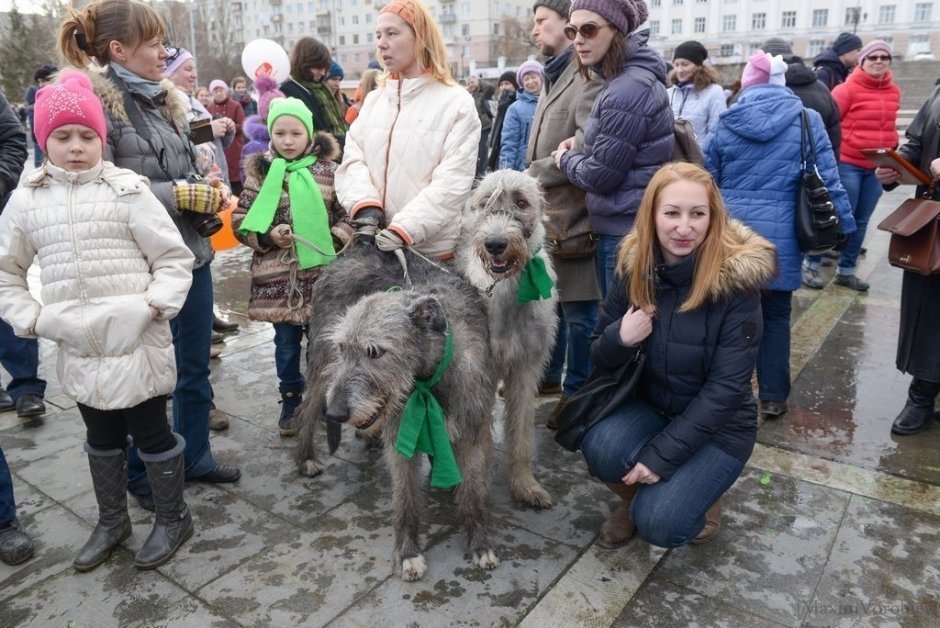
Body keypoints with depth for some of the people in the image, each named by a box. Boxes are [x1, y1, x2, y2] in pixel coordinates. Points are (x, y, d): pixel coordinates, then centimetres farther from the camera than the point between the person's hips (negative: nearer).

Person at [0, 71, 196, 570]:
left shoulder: (127, 190, -7)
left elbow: (174, 258, -5)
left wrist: (153, 307, -15)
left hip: (137, 343, -4)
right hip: (77, 348, 4)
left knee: (151, 434, 8)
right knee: (101, 439, 20)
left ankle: (172, 518, 29)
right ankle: (111, 521, 39)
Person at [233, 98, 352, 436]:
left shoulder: (327, 169, 1)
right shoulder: (260, 170, 1)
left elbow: (347, 214, 8)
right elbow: (240, 221, 2)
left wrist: (337, 237, -10)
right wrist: (268, 235, -14)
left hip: (321, 272, 0)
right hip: (278, 274, 0)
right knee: (286, 342, 11)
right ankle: (291, 399, 29)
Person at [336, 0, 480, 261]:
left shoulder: (457, 102, -4)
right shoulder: (374, 100, 13)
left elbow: (452, 182, -13)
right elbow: (352, 160, 5)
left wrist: (404, 228, -23)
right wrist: (366, 205, -15)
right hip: (376, 243, 5)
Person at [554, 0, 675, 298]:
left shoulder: (629, 88, -20)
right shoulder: (624, 78, 13)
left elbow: (600, 175, -19)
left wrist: (566, 158, 1)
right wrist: (581, 146, 7)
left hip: (627, 231, -10)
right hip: (622, 225, 10)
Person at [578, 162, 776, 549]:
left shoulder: (737, 279, -22)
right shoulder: (634, 265, -11)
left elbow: (726, 387, -21)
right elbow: (599, 357, -3)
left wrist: (661, 456, -22)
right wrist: (620, 338, -27)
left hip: (718, 425, -3)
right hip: (652, 405, 3)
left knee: (658, 525, -20)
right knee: (600, 450, -27)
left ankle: (700, 494, 14)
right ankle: (636, 495, 7)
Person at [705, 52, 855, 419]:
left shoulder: (727, 122, 3)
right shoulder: (806, 119, -1)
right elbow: (827, 179, -3)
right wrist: (844, 223, 6)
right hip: (780, 236, -1)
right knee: (776, 314, 10)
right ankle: (772, 397, 18)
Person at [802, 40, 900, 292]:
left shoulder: (893, 91, 11)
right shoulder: (848, 89, -8)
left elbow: (889, 125, 20)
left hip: (878, 167, 6)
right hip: (847, 164, -6)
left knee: (861, 222, 9)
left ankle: (846, 271, 18)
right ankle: (810, 265, 7)